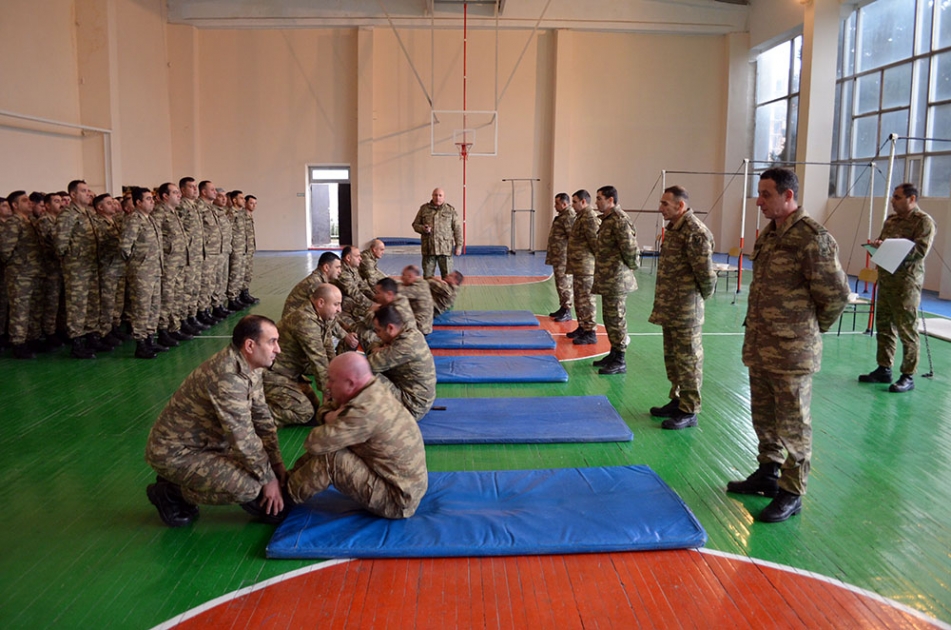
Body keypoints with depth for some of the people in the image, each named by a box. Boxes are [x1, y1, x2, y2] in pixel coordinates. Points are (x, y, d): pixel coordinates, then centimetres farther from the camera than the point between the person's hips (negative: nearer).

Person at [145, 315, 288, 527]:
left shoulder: (249, 366, -1)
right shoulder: (227, 376, -30)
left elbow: (262, 418, 5)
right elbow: (244, 438, -26)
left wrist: (278, 465, 1)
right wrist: (269, 479, -15)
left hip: (203, 442, 10)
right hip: (174, 452, -10)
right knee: (249, 486, -23)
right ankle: (171, 493, -2)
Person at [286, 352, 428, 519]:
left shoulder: (366, 413, -31)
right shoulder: (374, 389, -3)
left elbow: (315, 443, -27)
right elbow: (327, 407, 12)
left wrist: (331, 422, -6)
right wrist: (329, 417, -12)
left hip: (397, 499, -9)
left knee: (327, 458, -16)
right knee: (328, 445, 6)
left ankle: (286, 495, 5)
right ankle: (290, 479, 17)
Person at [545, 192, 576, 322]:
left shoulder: (569, 216, -16)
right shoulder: (562, 215, 16)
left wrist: (570, 258, -22)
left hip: (563, 258, -10)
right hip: (558, 257, 10)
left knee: (565, 284, -5)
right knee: (560, 284, 15)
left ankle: (567, 312, 0)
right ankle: (562, 308, 24)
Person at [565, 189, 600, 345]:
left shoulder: (589, 217, -16)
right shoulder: (581, 216, 17)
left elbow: (595, 241, -20)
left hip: (585, 267, -10)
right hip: (578, 266, 10)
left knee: (586, 300, -6)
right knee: (579, 299, 16)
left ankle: (591, 332, -2)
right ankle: (582, 327, 26)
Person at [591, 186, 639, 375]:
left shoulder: (619, 220, -17)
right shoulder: (607, 219, 14)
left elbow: (630, 246, -23)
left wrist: (631, 266, -9)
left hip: (616, 279, -10)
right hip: (607, 279, 10)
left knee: (616, 319, -3)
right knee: (609, 318, 16)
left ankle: (620, 361, 4)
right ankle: (613, 354, 27)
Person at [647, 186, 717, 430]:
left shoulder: (695, 232, -18)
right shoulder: (673, 228, 12)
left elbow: (706, 272, -21)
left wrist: (702, 296, -6)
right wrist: (662, 304, 13)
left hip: (686, 309, -9)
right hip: (669, 308, 9)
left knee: (688, 358, 0)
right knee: (672, 356, 18)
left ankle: (689, 411, 10)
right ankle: (677, 400, 31)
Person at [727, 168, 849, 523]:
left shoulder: (812, 238, -16)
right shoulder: (769, 233, 10)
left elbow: (836, 294, -14)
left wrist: (812, 329, -1)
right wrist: (755, 331, 15)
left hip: (792, 352, -8)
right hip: (759, 347, 8)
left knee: (793, 425, 4)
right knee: (763, 417, 20)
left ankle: (791, 494, 16)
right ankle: (767, 474, 37)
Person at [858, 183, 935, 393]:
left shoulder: (924, 221, -6)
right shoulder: (891, 220, 16)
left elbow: (921, 250, -17)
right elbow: (881, 242, 23)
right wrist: (877, 245, -1)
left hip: (907, 282, -7)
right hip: (886, 279, 8)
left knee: (907, 330, -2)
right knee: (884, 326, 12)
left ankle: (908, 377, 5)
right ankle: (884, 369, 22)